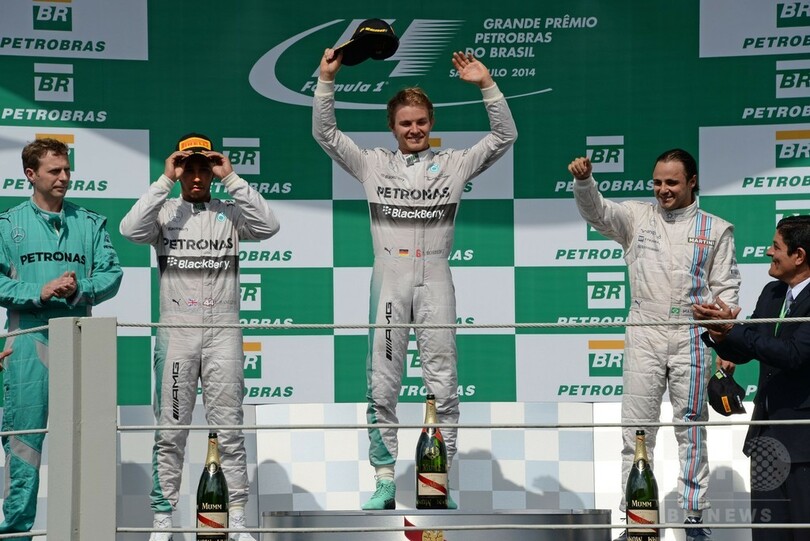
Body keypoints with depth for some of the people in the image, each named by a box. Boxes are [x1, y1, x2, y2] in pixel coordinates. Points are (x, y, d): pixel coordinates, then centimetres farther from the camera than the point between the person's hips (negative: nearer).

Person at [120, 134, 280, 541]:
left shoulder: (230, 213, 7)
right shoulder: (165, 212, 5)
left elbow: (268, 226, -11)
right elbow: (131, 230, -15)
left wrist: (231, 179, -10)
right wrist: (165, 181, -13)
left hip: (223, 331, 0)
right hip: (175, 331, 0)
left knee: (229, 426, 1)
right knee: (170, 428, 3)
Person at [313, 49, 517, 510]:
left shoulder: (453, 164, 8)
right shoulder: (373, 165, 9)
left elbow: (505, 136, 4)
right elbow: (325, 132, 7)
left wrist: (487, 86, -7)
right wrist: (327, 80, -3)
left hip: (435, 280, 0)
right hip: (388, 278, 0)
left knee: (443, 382, -1)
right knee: (382, 384, 0)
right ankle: (385, 481, 6)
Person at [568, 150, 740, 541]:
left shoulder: (716, 230, 7)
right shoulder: (637, 217, 9)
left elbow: (726, 287, 6)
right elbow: (597, 211, -5)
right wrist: (583, 179, -26)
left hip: (691, 336, -1)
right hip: (644, 335, 1)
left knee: (691, 428, 5)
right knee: (637, 427, 2)